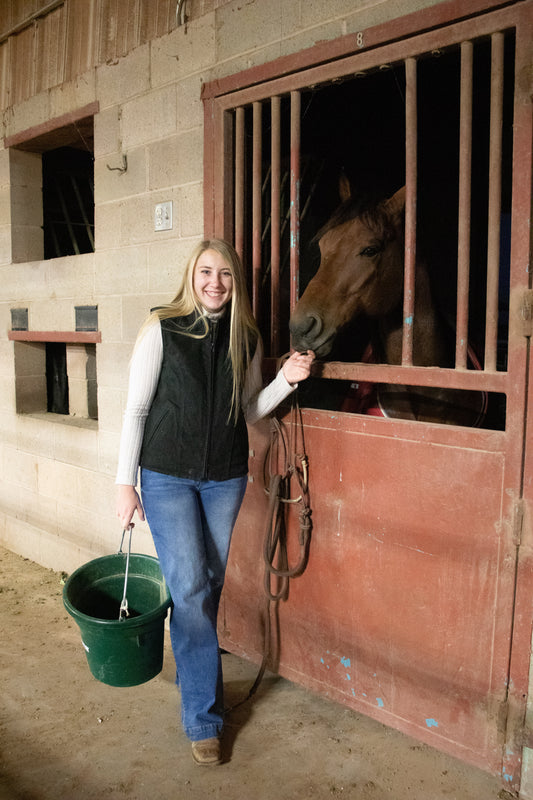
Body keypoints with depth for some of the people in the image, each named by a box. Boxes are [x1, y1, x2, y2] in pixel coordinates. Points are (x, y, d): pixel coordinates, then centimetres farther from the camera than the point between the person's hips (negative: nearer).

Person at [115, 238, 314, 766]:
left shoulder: (246, 339, 3)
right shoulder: (161, 330, -7)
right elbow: (136, 410, -6)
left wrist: (287, 380, -5)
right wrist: (125, 483, -8)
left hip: (225, 478, 4)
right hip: (167, 477, -3)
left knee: (207, 587, 13)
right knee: (191, 590, -4)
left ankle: (189, 670, 38)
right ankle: (204, 718, 10)